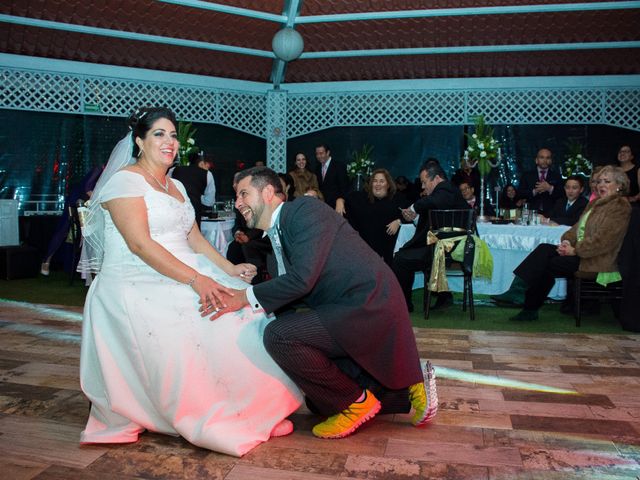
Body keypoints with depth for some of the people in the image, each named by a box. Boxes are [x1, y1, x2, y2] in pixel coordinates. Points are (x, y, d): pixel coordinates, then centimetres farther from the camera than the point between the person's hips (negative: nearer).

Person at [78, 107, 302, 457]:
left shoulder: (176, 186, 19)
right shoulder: (125, 181, -7)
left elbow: (194, 238, 15)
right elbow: (140, 244, -19)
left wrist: (229, 268, -2)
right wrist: (196, 279, -27)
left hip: (186, 277, 8)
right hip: (139, 286, -8)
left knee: (241, 318, -11)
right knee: (199, 333, -27)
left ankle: (251, 409, -4)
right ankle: (209, 422, -10)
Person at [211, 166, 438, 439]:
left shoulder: (305, 210, -11)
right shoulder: (277, 238, 17)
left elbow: (301, 278, -24)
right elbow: (283, 305, 19)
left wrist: (247, 297, -15)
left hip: (369, 308, -10)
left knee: (278, 336, -22)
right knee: (320, 402, 17)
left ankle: (355, 402, -3)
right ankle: (411, 386, 19)